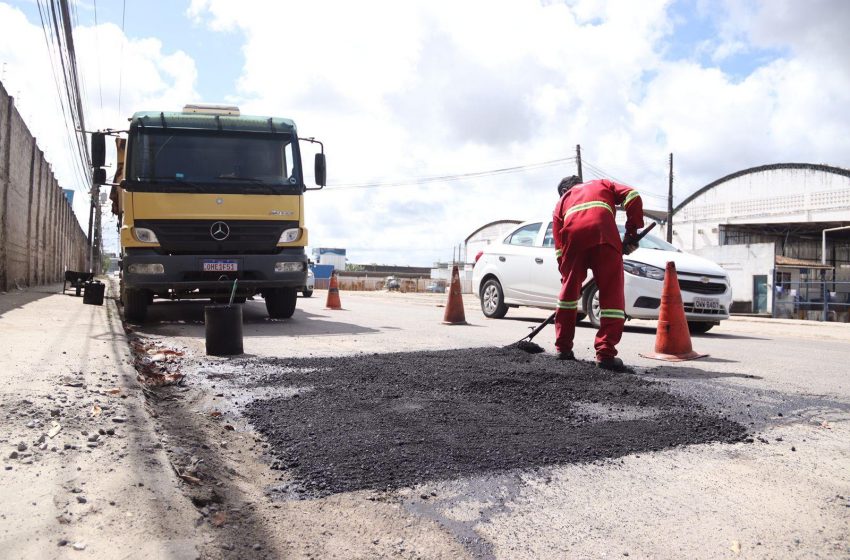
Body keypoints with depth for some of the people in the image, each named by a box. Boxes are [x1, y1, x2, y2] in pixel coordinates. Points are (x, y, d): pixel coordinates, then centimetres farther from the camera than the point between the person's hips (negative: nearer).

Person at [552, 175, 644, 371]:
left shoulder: (562, 202, 34)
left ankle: (563, 348, 24)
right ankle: (605, 353, -3)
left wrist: (567, 275, 29)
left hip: (573, 236, 2)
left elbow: (559, 246, 25)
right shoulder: (602, 185, 35)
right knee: (612, 295, 3)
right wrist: (632, 232, 16)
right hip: (604, 234, -2)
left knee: (568, 291, 18)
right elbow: (632, 196, 14)